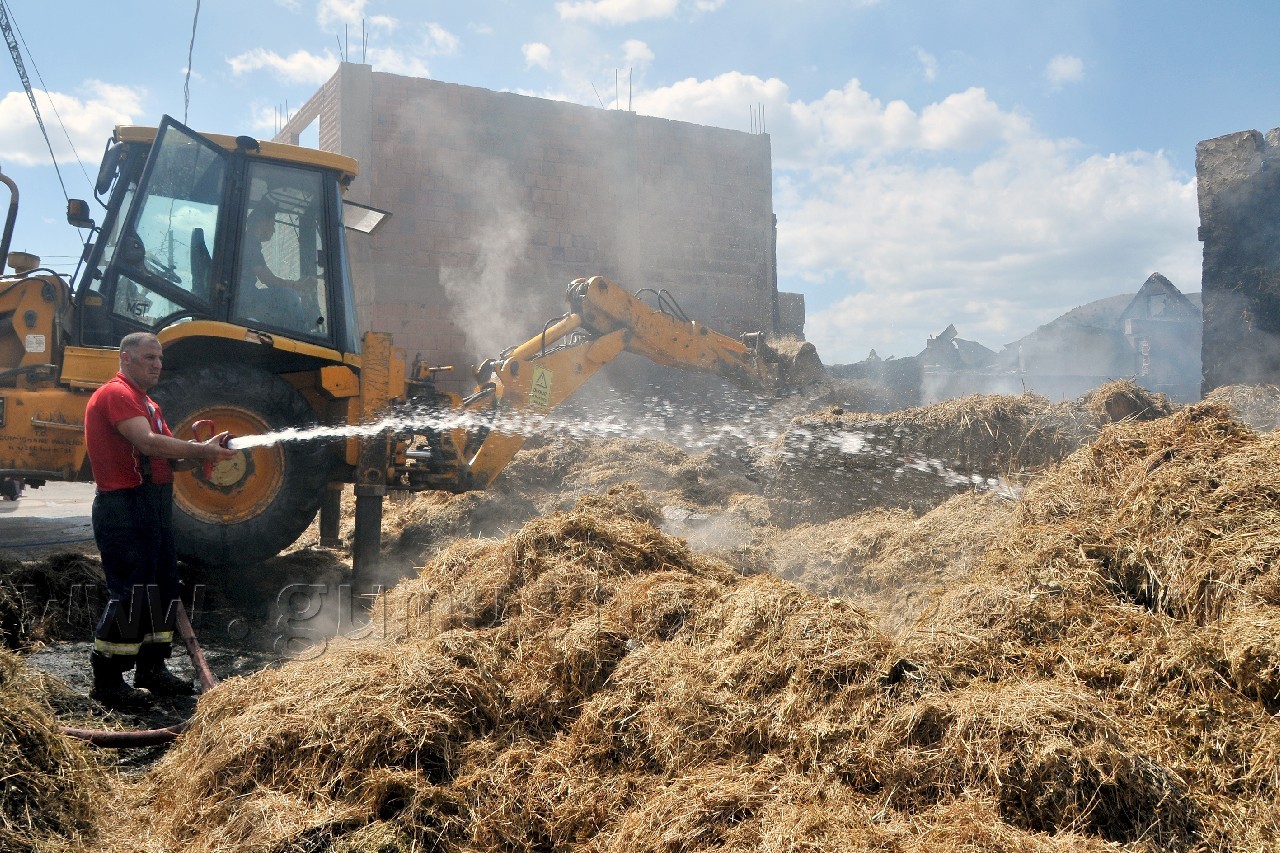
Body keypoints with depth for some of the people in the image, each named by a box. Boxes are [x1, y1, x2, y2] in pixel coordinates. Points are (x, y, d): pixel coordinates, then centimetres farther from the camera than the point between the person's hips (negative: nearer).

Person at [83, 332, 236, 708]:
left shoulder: (148, 404, 22)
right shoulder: (115, 394, -11)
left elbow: (166, 457, 14)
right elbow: (147, 443, -25)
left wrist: (201, 451, -5)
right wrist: (201, 450, -20)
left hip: (154, 506, 10)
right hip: (125, 506, -10)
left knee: (162, 588, 14)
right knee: (130, 593, -7)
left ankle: (151, 670, 25)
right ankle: (106, 682, 3)